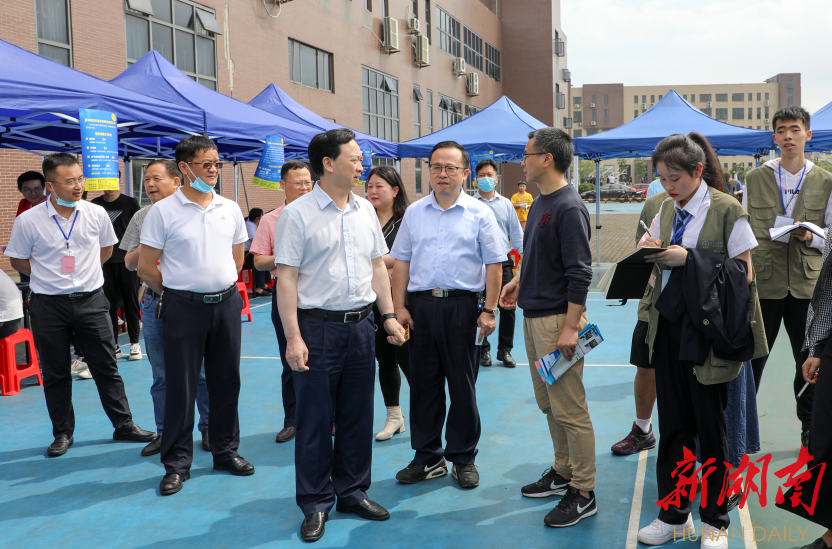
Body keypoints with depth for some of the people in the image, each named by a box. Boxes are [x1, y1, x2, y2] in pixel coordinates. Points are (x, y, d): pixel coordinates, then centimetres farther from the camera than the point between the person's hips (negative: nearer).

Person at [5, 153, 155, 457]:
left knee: (106, 367, 7)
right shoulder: (28, 221, -8)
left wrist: (85, 271, 8)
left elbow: (106, 248, 15)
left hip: (90, 300, 1)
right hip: (49, 305, -1)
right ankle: (63, 432, 22)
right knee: (55, 372, 9)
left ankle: (124, 424, 18)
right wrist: (49, 276, 0)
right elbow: (18, 260, 4)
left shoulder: (96, 213, -2)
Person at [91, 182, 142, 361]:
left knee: (130, 301, 3)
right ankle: (114, 346, 10)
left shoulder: (130, 203, 4)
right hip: (104, 261, 1)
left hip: (127, 261, -1)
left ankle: (135, 343, 12)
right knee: (109, 303, 3)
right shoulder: (94, 205, 7)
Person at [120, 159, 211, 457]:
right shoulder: (142, 217, 11)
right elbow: (129, 262, 11)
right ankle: (165, 432, 22)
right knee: (161, 374, 11)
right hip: (154, 303, 4)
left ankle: (208, 427, 16)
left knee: (200, 371, 3)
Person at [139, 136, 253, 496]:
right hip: (183, 307, -4)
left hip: (226, 304, 4)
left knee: (226, 381, 11)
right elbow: (146, 267, -3)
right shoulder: (163, 211, -5)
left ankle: (225, 451, 25)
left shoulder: (230, 209, 7)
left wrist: (222, 285, 13)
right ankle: (177, 463, 13)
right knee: (180, 385, 2)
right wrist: (177, 291, 4)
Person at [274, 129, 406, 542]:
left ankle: (352, 492, 28)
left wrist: (389, 315, 10)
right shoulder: (298, 214, -8)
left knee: (358, 416, 13)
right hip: (318, 326, -5)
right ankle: (316, 504, 17)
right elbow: (286, 278, -11)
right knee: (315, 420, 3)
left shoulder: (365, 210, 9)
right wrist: (293, 337, -16)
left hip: (361, 325, 5)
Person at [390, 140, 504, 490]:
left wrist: (489, 311, -8)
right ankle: (428, 458, 21)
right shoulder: (414, 213, 10)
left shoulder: (479, 213, 1)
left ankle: (463, 459, 19)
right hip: (421, 305, 3)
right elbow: (401, 262, 10)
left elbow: (494, 265, -2)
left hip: (462, 306, -3)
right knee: (424, 384, 9)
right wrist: (399, 307, 3)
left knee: (463, 386, 5)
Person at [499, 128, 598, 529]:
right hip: (533, 316, 10)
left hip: (557, 319, -10)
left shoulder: (569, 208, -16)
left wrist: (570, 328, -23)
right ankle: (562, 472, 32)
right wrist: (520, 281, 13)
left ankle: (583, 493, 8)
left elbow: (580, 273, -20)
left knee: (569, 410, -2)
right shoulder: (540, 203, 12)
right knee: (549, 404, 18)